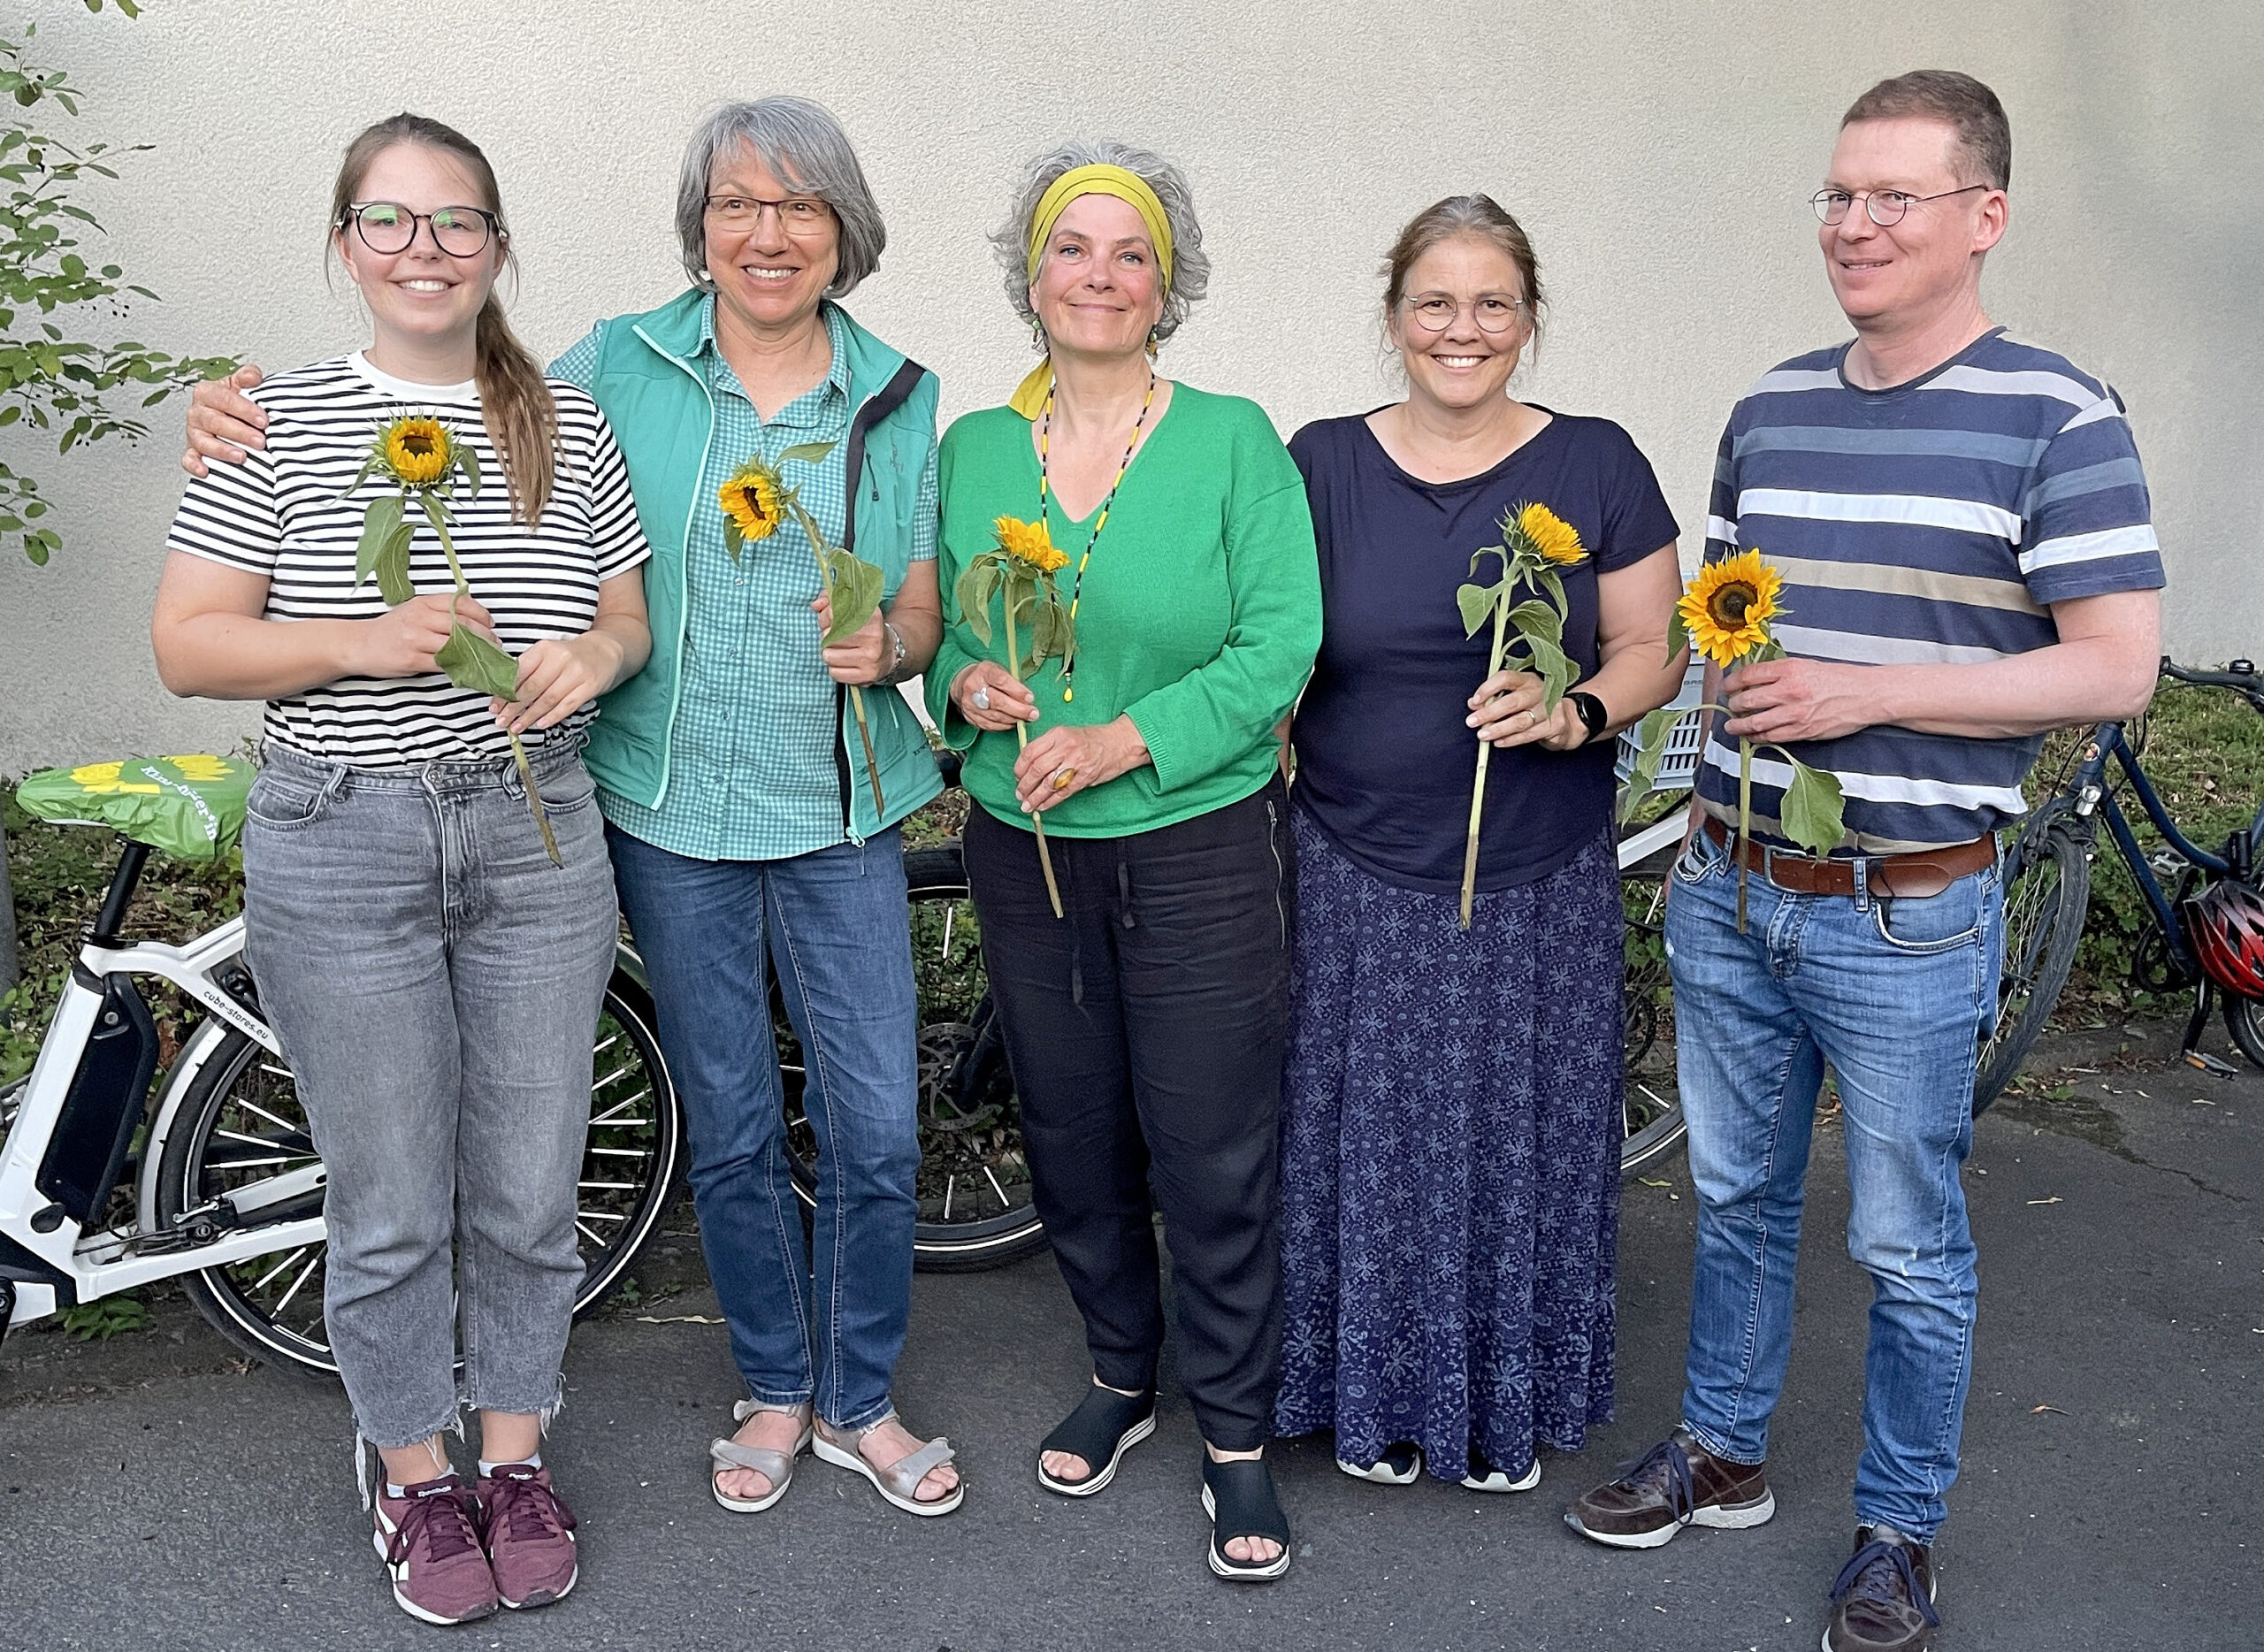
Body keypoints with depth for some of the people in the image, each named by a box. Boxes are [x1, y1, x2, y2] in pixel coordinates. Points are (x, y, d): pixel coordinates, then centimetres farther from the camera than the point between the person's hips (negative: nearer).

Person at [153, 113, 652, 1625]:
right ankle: (415, 1474, 29)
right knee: (391, 1205, 7)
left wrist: (591, 658, -10)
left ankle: (515, 1455, 31)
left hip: (538, 835, 2)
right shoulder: (281, 422, -2)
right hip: (342, 849, -2)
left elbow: (630, 613, 13)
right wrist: (365, 643, -19)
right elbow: (188, 646, -4)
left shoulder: (569, 425, 6)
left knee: (530, 1188, 10)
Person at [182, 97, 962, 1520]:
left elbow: (923, 608, 7)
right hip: (673, 814, 0)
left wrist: (886, 642, -16)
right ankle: (775, 1390, 33)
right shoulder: (618, 366, 0)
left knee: (879, 1132, 2)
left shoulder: (897, 398, 3)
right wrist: (260, 428, -8)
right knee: (731, 1134, 11)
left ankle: (859, 1400, 25)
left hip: (842, 816, 1)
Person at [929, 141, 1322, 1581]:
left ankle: (1239, 1435, 21)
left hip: (1199, 846, -4)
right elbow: (935, 629, 11)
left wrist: (1126, 739, -20)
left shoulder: (1234, 441, -6)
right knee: (1072, 1142, 15)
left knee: (1214, 1160, 1)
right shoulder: (972, 450, 5)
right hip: (1025, 852, 4)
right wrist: (965, 686, -11)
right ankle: (1122, 1377, 38)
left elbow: (1281, 645, -12)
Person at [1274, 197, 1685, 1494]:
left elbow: (1655, 648, 2)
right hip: (1358, 877, 1)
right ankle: (1378, 1394, 29)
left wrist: (1577, 711, -19)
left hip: (1540, 885, 0)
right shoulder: (1322, 464, 2)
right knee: (1367, 1139, 8)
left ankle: (1512, 1404, 30)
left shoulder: (1595, 465, 0)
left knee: (1523, 1141, 9)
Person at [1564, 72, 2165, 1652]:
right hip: (1731, 893, 5)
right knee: (1737, 1197, 19)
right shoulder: (1772, 406, 8)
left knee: (1911, 1248, 8)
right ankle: (1722, 1451, 37)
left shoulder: (2054, 416, -9)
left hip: (1908, 918, -5)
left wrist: (1865, 693, -20)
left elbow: (2117, 668, -14)